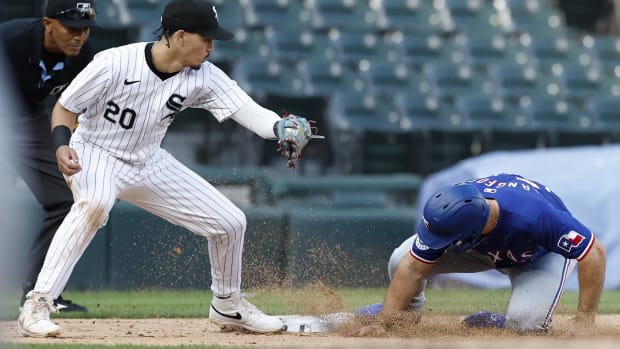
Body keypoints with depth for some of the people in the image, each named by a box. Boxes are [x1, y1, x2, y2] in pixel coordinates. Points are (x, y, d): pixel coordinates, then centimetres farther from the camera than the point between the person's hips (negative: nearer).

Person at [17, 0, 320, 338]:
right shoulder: (114, 63, -25)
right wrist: (62, 145, -34)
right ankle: (37, 306, -37)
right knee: (95, 202, -41)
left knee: (230, 222, 4)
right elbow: (65, 107, -15)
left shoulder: (203, 77, -12)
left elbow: (249, 111, -21)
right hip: (95, 154, -6)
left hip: (148, 165, 6)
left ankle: (227, 306, 31)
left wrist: (282, 129, -42)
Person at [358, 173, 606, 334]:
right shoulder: (448, 211, -35)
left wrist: (584, 321, -39)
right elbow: (413, 269, -26)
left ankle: (497, 323, 5)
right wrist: (381, 324, -32)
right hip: (484, 245, 3)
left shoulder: (533, 216, -47)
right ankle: (407, 311, 20)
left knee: (525, 323, -31)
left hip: (543, 253, -3)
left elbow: (594, 252, -39)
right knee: (401, 262, -14)